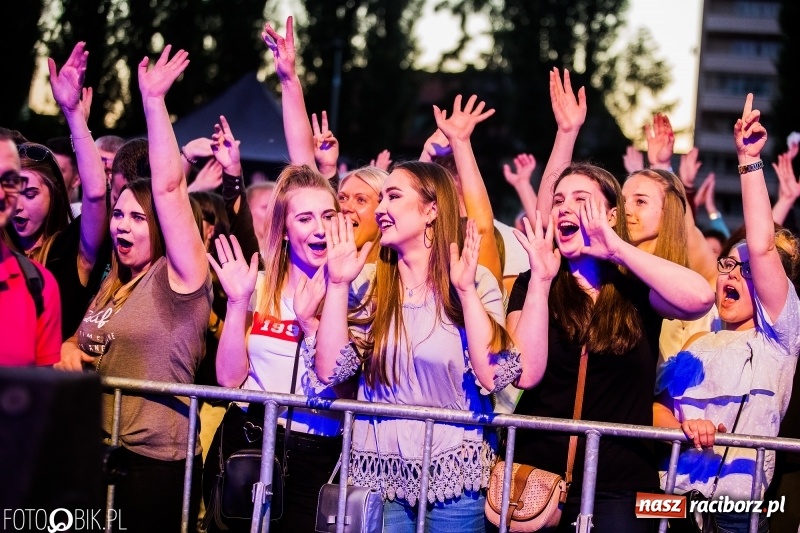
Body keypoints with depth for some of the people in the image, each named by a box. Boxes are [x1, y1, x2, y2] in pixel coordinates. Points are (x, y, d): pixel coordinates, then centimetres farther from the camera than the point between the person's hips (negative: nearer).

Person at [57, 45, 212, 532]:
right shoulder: (114, 284, 15)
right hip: (95, 455, 8)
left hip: (154, 463, -8)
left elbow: (168, 186, -18)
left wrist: (153, 101, -17)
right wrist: (70, 348, 4)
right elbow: (90, 342, 29)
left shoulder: (180, 278, -7)